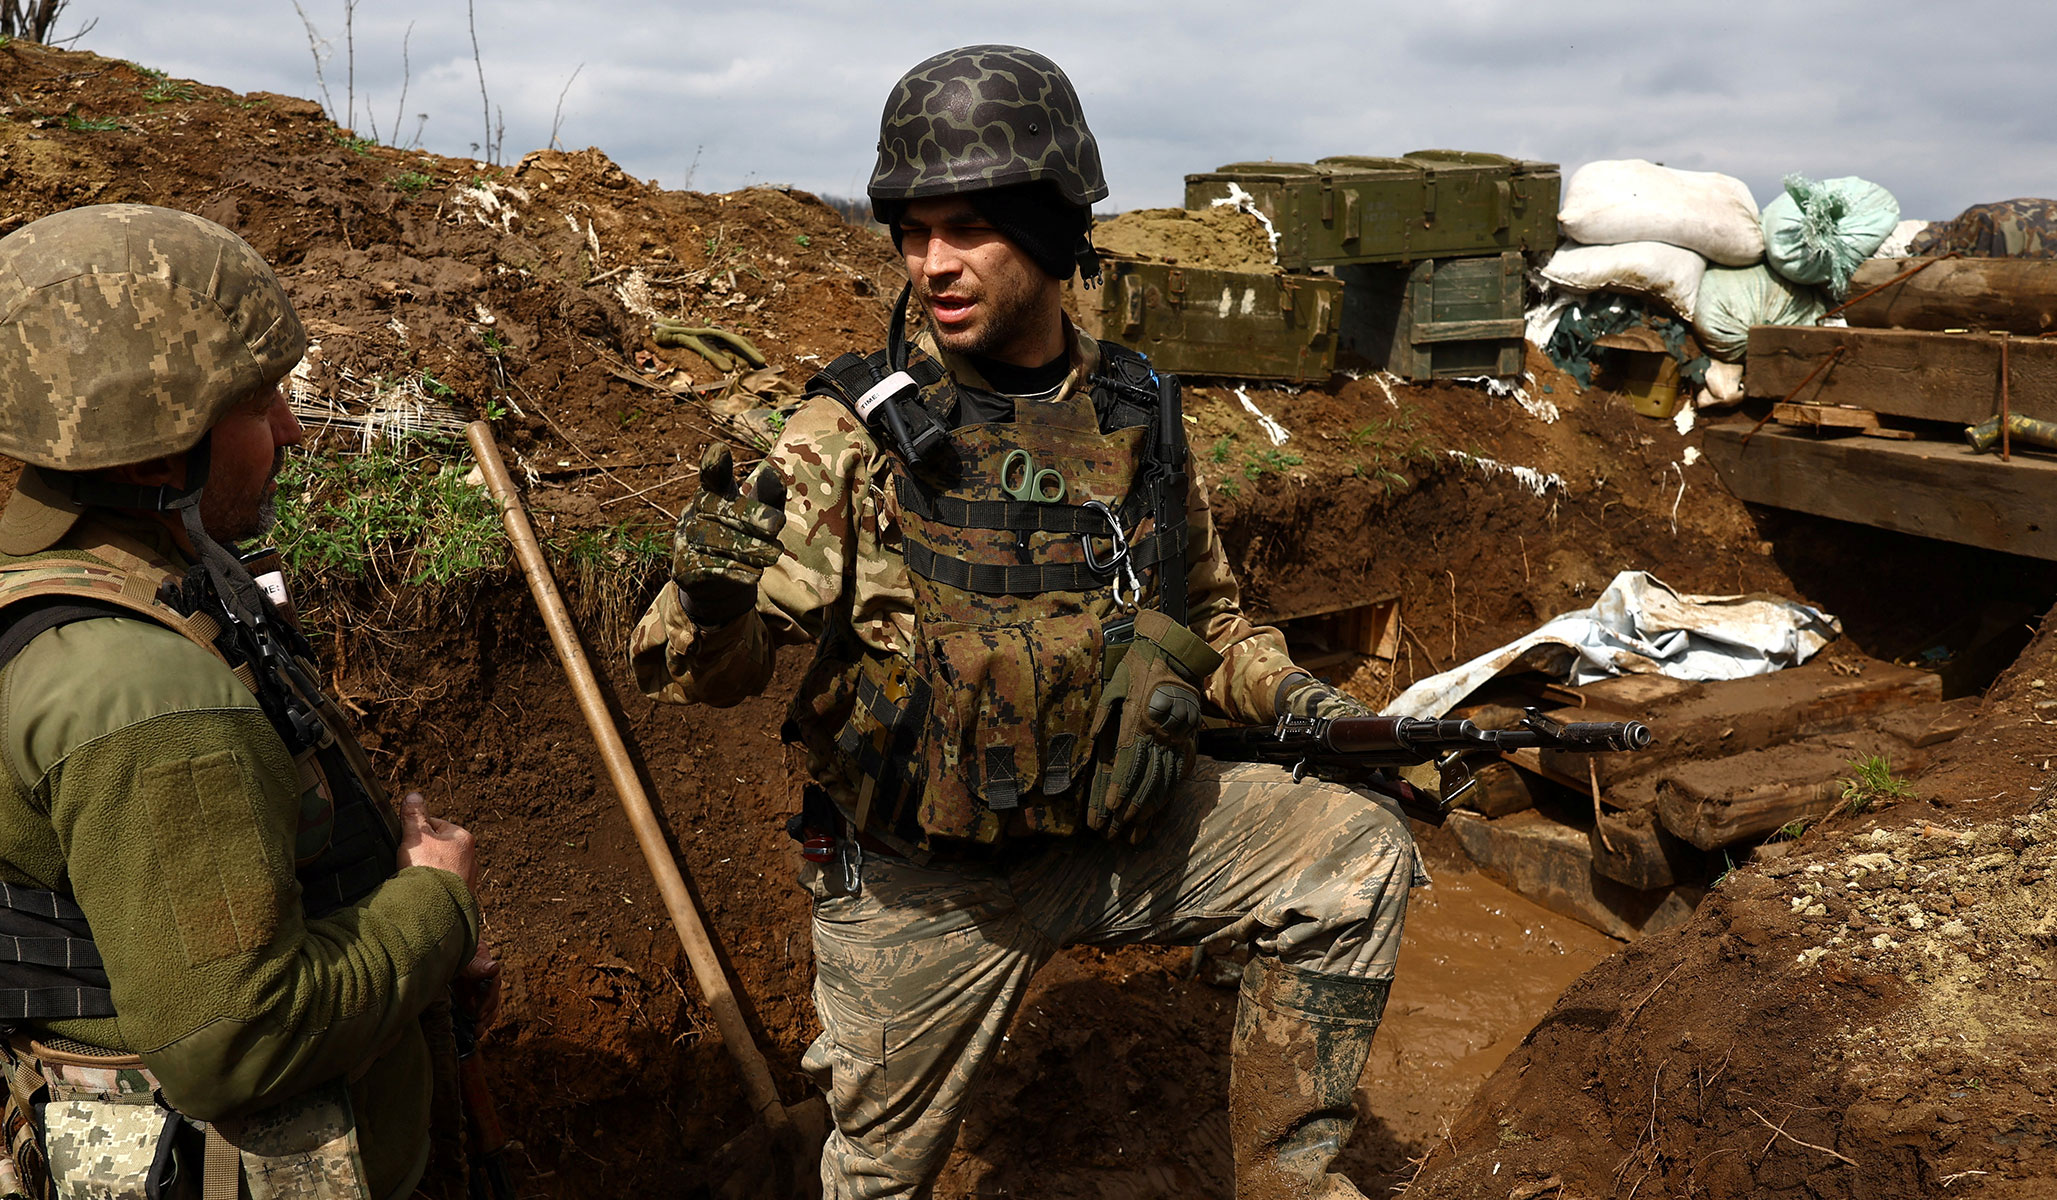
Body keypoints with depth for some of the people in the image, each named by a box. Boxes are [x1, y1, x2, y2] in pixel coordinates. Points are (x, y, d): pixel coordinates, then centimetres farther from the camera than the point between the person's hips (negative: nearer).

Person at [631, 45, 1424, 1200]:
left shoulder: (1141, 419, -2)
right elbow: (704, 670, -19)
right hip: (921, 880, -2)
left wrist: (1295, 696, -4)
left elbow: (1205, 614, 14)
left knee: (1361, 853, -4)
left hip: (1119, 835, 3)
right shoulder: (857, 429, -14)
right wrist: (712, 595, -42)